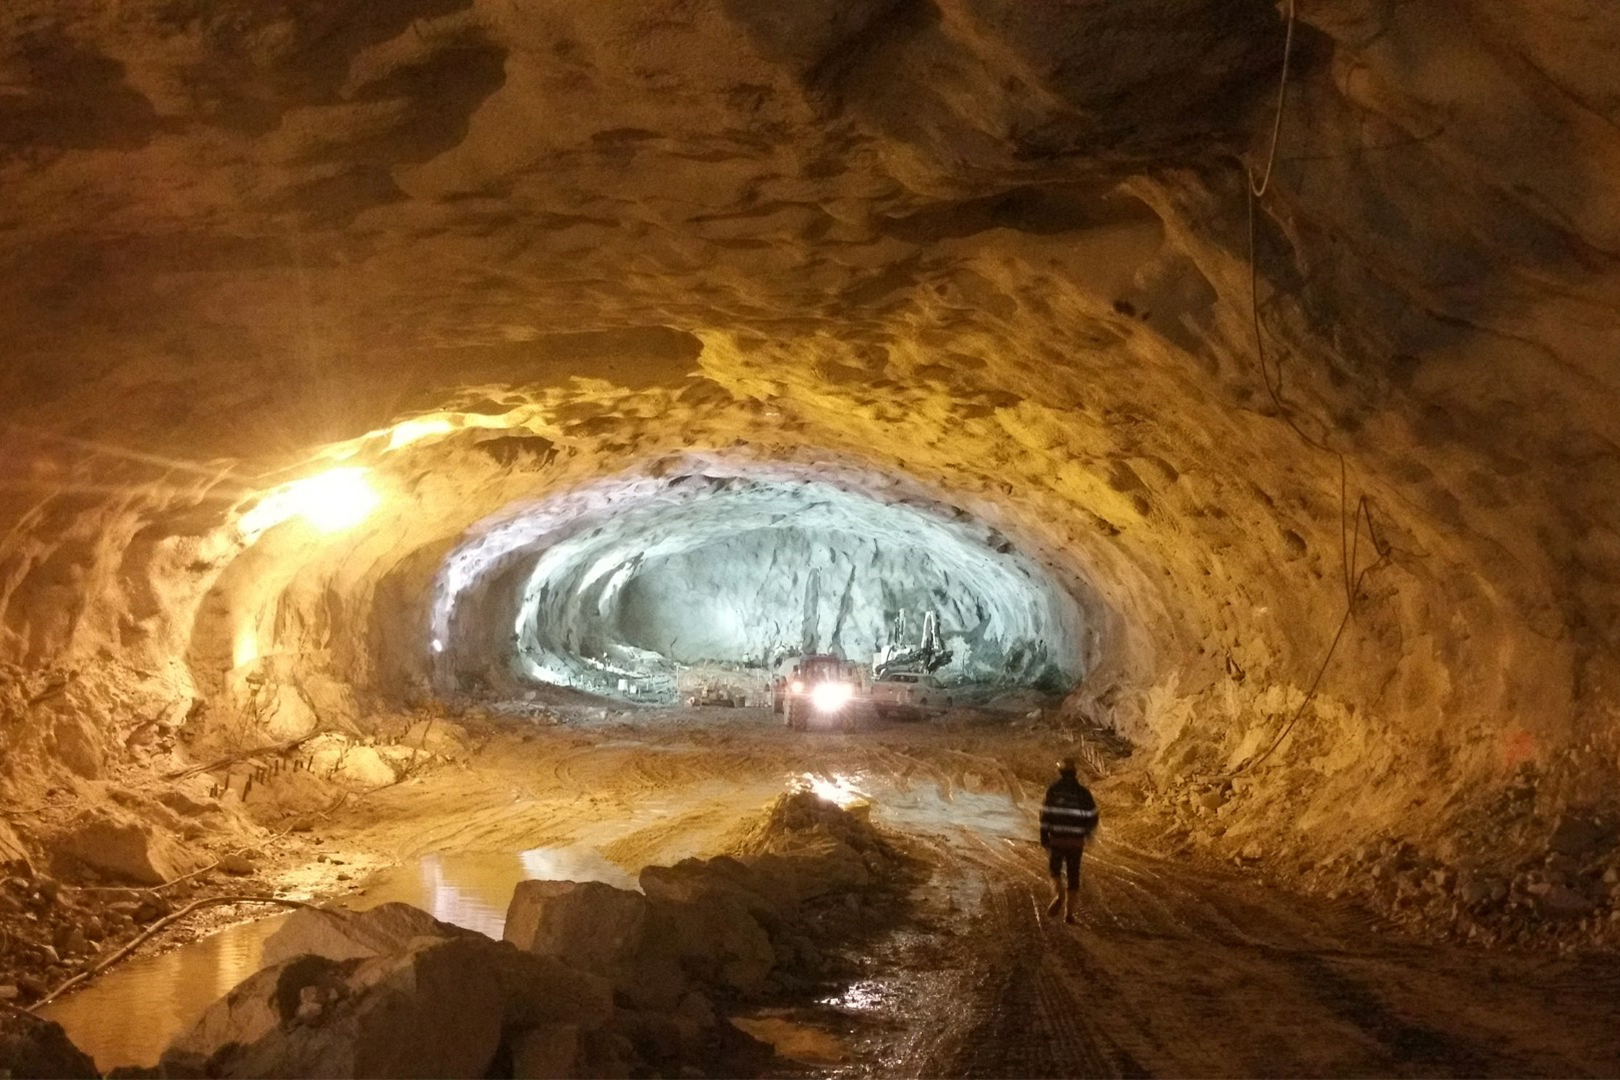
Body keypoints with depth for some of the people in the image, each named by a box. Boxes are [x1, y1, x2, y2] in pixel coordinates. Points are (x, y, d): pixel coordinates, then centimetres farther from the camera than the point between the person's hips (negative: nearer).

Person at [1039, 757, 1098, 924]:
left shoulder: (1053, 790, -4)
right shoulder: (1082, 792, 1)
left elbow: (1045, 815, -6)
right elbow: (1092, 816, 2)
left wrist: (1043, 837, 1)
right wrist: (1088, 831, 21)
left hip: (1056, 839, -1)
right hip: (1076, 840, 1)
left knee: (1055, 868, 19)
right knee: (1072, 874, 9)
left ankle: (1058, 895, -7)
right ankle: (1069, 911, 8)